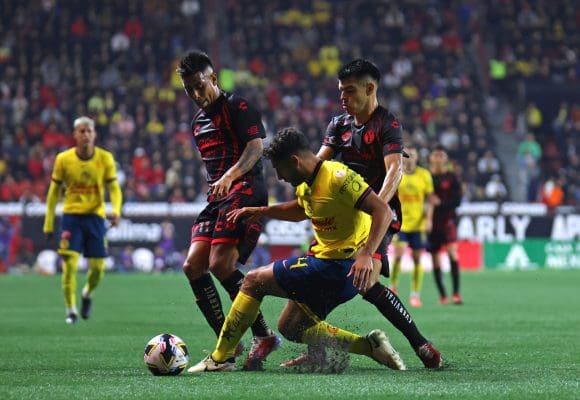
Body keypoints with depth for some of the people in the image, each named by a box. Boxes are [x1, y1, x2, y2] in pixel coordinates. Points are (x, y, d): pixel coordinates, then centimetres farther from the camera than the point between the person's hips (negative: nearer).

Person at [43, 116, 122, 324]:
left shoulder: (105, 158, -2)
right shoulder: (63, 159, -3)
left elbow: (114, 188, -1)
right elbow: (54, 192, 5)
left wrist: (116, 210, -20)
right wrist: (48, 223, 4)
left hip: (95, 215, 1)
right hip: (71, 215, -1)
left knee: (97, 267, -1)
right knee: (70, 262, -13)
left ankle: (87, 293, 32)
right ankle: (71, 310, -2)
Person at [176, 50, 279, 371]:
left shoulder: (237, 106, -2)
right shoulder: (198, 122, 24)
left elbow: (256, 145, -15)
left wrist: (230, 176, -30)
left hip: (244, 189, -9)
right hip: (217, 199, 9)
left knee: (221, 265, -21)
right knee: (193, 266, -3)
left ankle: (263, 336, -12)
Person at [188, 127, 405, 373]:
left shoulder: (337, 177, -19)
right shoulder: (306, 184, 9)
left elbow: (383, 211, -25)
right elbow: (301, 210, 33)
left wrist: (366, 255, -36)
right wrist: (261, 211, 20)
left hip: (342, 267, -10)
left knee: (254, 281, -4)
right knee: (290, 327, 16)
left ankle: (220, 359, 1)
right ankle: (370, 346, 7)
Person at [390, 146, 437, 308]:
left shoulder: (424, 175, 2)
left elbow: (430, 198, 7)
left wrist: (428, 218, -3)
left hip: (418, 223, 1)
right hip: (399, 222, -1)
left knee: (417, 258, 2)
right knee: (399, 254, -15)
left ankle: (415, 294, 10)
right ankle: (393, 287, 5)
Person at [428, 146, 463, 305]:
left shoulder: (452, 178, 2)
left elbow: (457, 201, -3)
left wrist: (440, 203, -17)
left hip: (448, 219, -2)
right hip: (431, 222, 2)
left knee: (452, 252, -20)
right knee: (435, 260, 4)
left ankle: (456, 293, -20)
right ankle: (442, 295, 16)